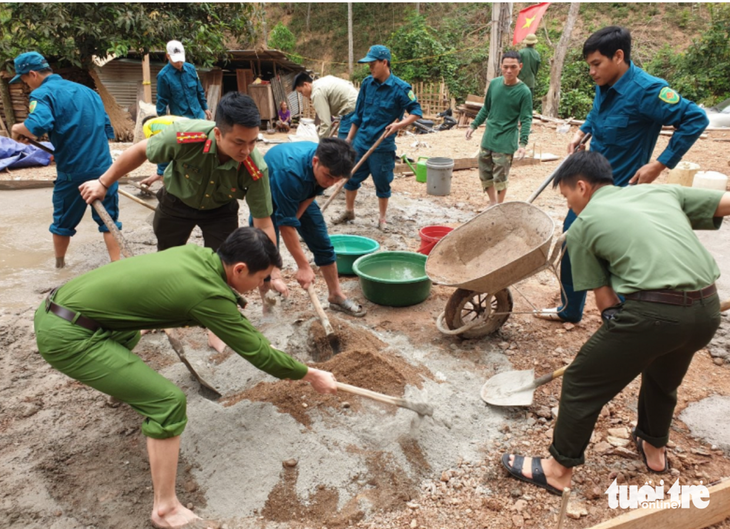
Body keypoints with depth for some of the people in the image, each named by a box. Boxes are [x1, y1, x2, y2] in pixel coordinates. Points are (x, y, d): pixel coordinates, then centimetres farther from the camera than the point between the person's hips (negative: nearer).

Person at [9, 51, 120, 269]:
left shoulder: (43, 93, -6)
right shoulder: (88, 91, 15)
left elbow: (38, 126, -25)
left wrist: (18, 129, -4)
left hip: (73, 172, -4)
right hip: (103, 168, 4)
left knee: (63, 221, 16)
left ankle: (60, 265, 35)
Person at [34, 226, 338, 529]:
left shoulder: (196, 254, 2)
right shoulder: (208, 294, -20)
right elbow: (257, 354, -10)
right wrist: (311, 375, 3)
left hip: (53, 309, 10)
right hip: (67, 337, -10)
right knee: (168, 402, -13)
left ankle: (118, 384, 67)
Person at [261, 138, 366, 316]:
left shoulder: (327, 163, -26)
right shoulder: (289, 172, -44)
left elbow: (311, 196, -8)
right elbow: (286, 224, -39)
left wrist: (293, 220, -17)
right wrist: (303, 266, -36)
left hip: (301, 196, 6)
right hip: (269, 197, -5)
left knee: (322, 243, 3)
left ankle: (336, 295, 16)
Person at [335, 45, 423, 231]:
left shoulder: (400, 88, -11)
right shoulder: (367, 83, 3)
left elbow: (416, 111, -7)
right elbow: (358, 114, 10)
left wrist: (400, 124, -25)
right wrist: (349, 139, 12)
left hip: (382, 146, -4)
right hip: (361, 141, 5)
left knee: (382, 183, 6)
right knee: (350, 177, 11)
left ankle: (382, 218, 24)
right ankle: (349, 211, 32)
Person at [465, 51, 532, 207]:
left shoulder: (524, 92, -11)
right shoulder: (494, 83, 2)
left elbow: (526, 120, -11)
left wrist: (523, 143, -21)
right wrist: (474, 125, 14)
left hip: (506, 143, -5)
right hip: (488, 139, 5)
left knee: (500, 178, 0)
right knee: (485, 174, 12)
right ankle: (493, 203, 31)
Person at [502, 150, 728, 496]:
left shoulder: (582, 227, 5)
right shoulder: (662, 191, 18)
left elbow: (607, 301, 5)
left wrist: (619, 335, 18)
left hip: (651, 311, -7)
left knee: (581, 384, 11)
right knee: (663, 377, 33)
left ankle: (557, 470, 24)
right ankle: (654, 448, 54)